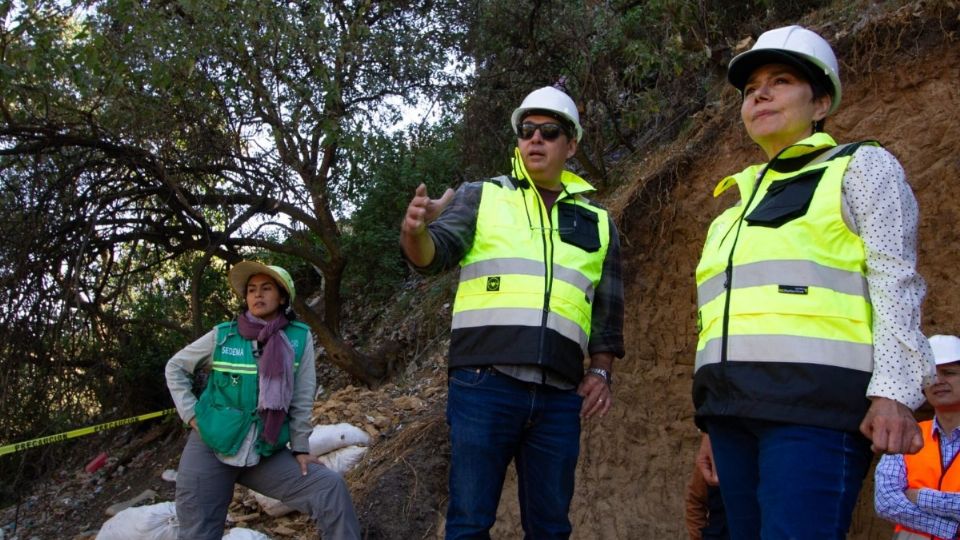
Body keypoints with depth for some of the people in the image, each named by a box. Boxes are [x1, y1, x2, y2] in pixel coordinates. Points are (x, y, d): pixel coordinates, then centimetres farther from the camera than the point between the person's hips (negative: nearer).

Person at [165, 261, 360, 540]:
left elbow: (302, 399, 0)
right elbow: (175, 368, 8)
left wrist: (300, 448, 1)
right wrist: (191, 413, -2)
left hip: (267, 454, 1)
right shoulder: (222, 336, -5)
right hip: (210, 448, 0)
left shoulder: (300, 337, -5)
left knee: (330, 488, -13)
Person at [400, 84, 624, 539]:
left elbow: (608, 311, 21)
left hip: (559, 397, 3)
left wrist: (601, 371, 5)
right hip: (484, 385, -3)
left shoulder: (597, 222, 18)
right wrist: (417, 231, -29)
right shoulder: (480, 196, 10)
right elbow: (435, 253, -6)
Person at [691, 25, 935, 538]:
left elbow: (895, 282, -3)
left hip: (814, 403, -6)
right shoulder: (740, 206, 26)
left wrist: (895, 391, -15)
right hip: (736, 409, 7)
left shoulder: (860, 167, 9)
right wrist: (714, 422, 21)